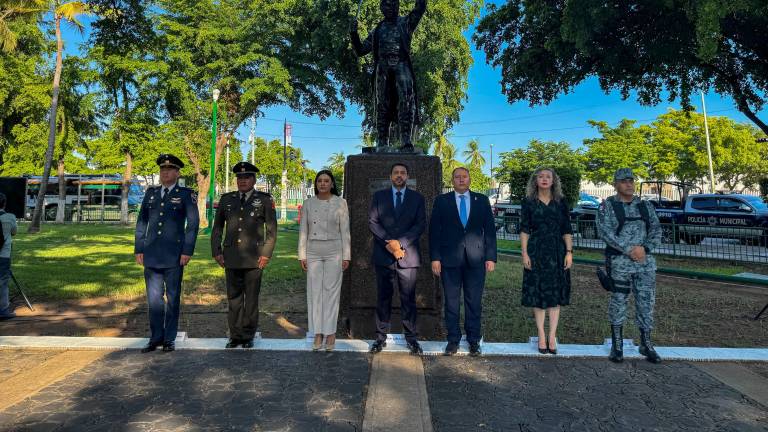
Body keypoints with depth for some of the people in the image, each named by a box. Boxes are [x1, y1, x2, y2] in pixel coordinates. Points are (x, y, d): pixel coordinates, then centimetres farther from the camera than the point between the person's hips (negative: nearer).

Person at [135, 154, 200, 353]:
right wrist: (139, 249, 8)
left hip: (174, 254, -3)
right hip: (152, 254, 4)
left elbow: (193, 223, -6)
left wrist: (187, 251, -12)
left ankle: (169, 339, 16)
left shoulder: (187, 194, 0)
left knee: (173, 298, 5)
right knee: (154, 297, 7)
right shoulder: (151, 193, 12)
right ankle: (155, 338, 18)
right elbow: (142, 222, 13)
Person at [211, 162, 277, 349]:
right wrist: (216, 252, 7)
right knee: (233, 298, 7)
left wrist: (266, 254, -6)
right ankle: (235, 335, 17)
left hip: (254, 258, -3)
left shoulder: (264, 200, 3)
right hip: (231, 257, 3)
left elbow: (272, 229, 2)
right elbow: (217, 227, 16)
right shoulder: (226, 199, 12)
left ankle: (248, 336, 15)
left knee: (251, 298, 4)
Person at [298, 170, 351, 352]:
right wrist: (302, 255, 1)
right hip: (313, 252, 2)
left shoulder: (340, 203, -2)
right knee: (314, 292, 3)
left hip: (334, 251, -2)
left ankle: (330, 333, 11)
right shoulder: (308, 203, 4)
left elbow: (345, 231, -2)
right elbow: (303, 231, 6)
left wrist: (346, 256, -5)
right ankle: (318, 334, 12)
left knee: (332, 291, 1)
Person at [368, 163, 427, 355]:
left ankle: (411, 338, 12)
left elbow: (421, 224, 0)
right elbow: (372, 222, 2)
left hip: (408, 255, 0)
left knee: (408, 299, 3)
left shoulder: (417, 198, 9)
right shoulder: (379, 196, 10)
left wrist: (400, 242, -12)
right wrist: (389, 243, -11)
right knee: (383, 298, 6)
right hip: (383, 255, 1)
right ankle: (380, 337, 15)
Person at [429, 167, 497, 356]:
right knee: (451, 302, 5)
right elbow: (434, 230, 4)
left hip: (476, 259, 1)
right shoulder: (441, 201, 7)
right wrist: (435, 258, -4)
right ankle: (453, 339, 17)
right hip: (450, 258, 0)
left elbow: (490, 229, 7)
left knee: (474, 302, 5)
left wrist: (491, 257, 0)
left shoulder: (482, 200, 10)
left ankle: (474, 340, 17)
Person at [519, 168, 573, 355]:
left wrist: (569, 252, -4)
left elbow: (567, 230, 6)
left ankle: (552, 336, 9)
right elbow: (524, 230, 0)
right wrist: (525, 253, -8)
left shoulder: (561, 203, 6)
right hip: (536, 251, -1)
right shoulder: (528, 202, 3)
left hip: (557, 251, 1)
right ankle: (542, 336, 10)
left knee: (555, 293, 3)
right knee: (538, 293, 2)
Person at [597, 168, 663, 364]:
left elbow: (656, 230, 6)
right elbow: (605, 232, -13)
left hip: (645, 262, 4)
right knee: (618, 302, 4)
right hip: (619, 262, -4)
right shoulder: (607, 206, -2)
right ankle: (616, 345, 15)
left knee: (646, 302, 6)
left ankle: (646, 344, 20)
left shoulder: (646, 206, 11)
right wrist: (629, 249, -19)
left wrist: (645, 248, -12)